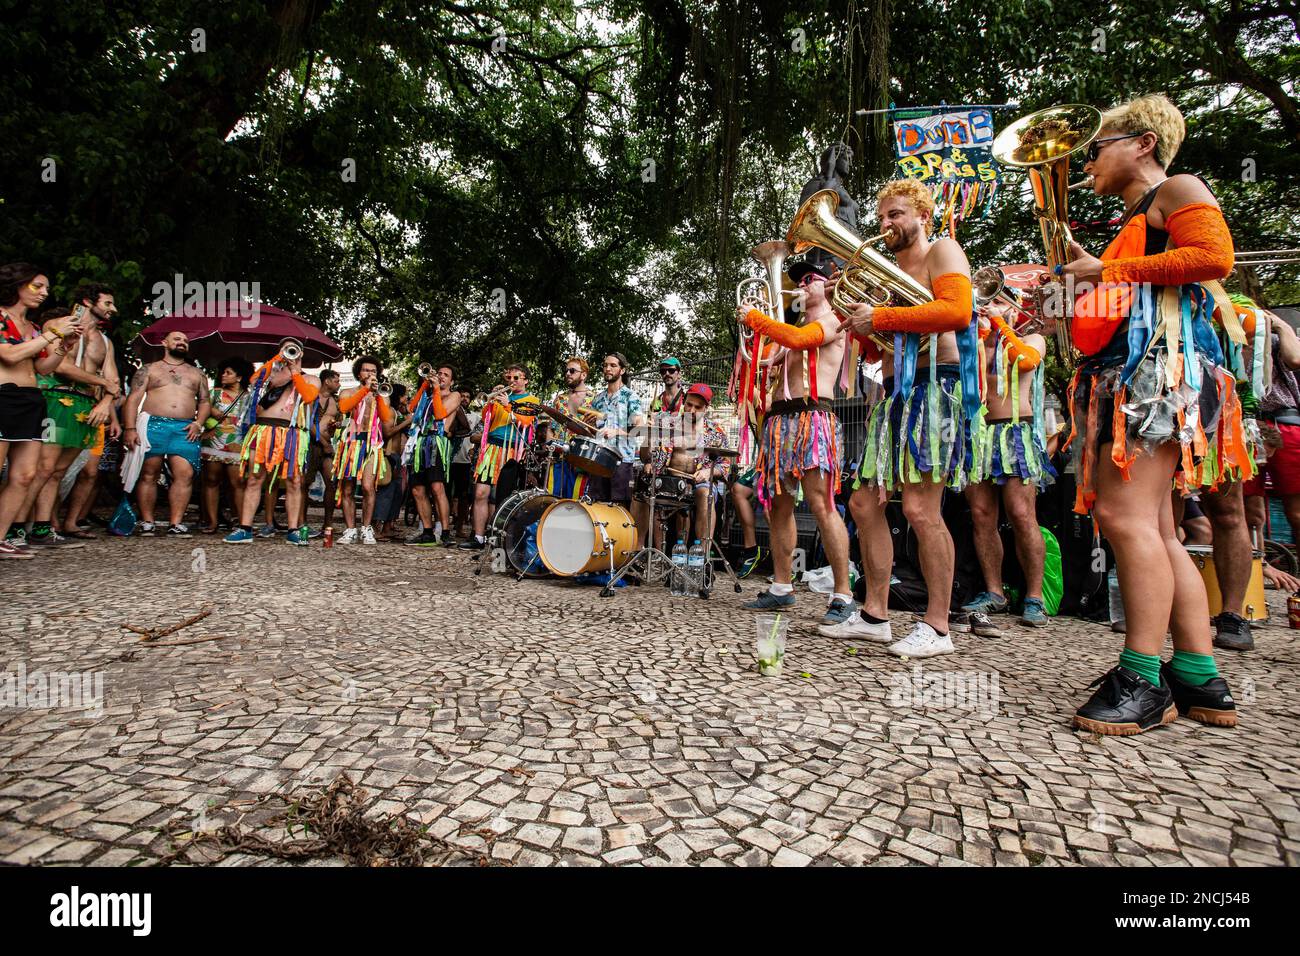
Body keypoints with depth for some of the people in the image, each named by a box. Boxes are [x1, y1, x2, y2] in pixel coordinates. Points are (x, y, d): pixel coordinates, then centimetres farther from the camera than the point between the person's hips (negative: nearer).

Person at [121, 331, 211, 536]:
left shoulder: (197, 374, 23)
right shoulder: (149, 369, 15)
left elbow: (205, 401, 20)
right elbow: (134, 399, 6)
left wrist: (198, 423, 1)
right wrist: (130, 428, -7)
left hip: (185, 429, 1)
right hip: (153, 425, -1)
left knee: (185, 474, -13)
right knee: (148, 474, -3)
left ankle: (176, 524, -13)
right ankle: (147, 522, 3)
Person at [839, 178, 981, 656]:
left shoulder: (942, 251, 4)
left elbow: (957, 311, -16)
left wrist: (879, 317, -14)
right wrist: (860, 323, 4)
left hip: (935, 387, -8)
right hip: (894, 392, 8)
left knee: (921, 508, -14)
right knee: (864, 503, 2)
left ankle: (936, 627, -4)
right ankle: (875, 615, 10)